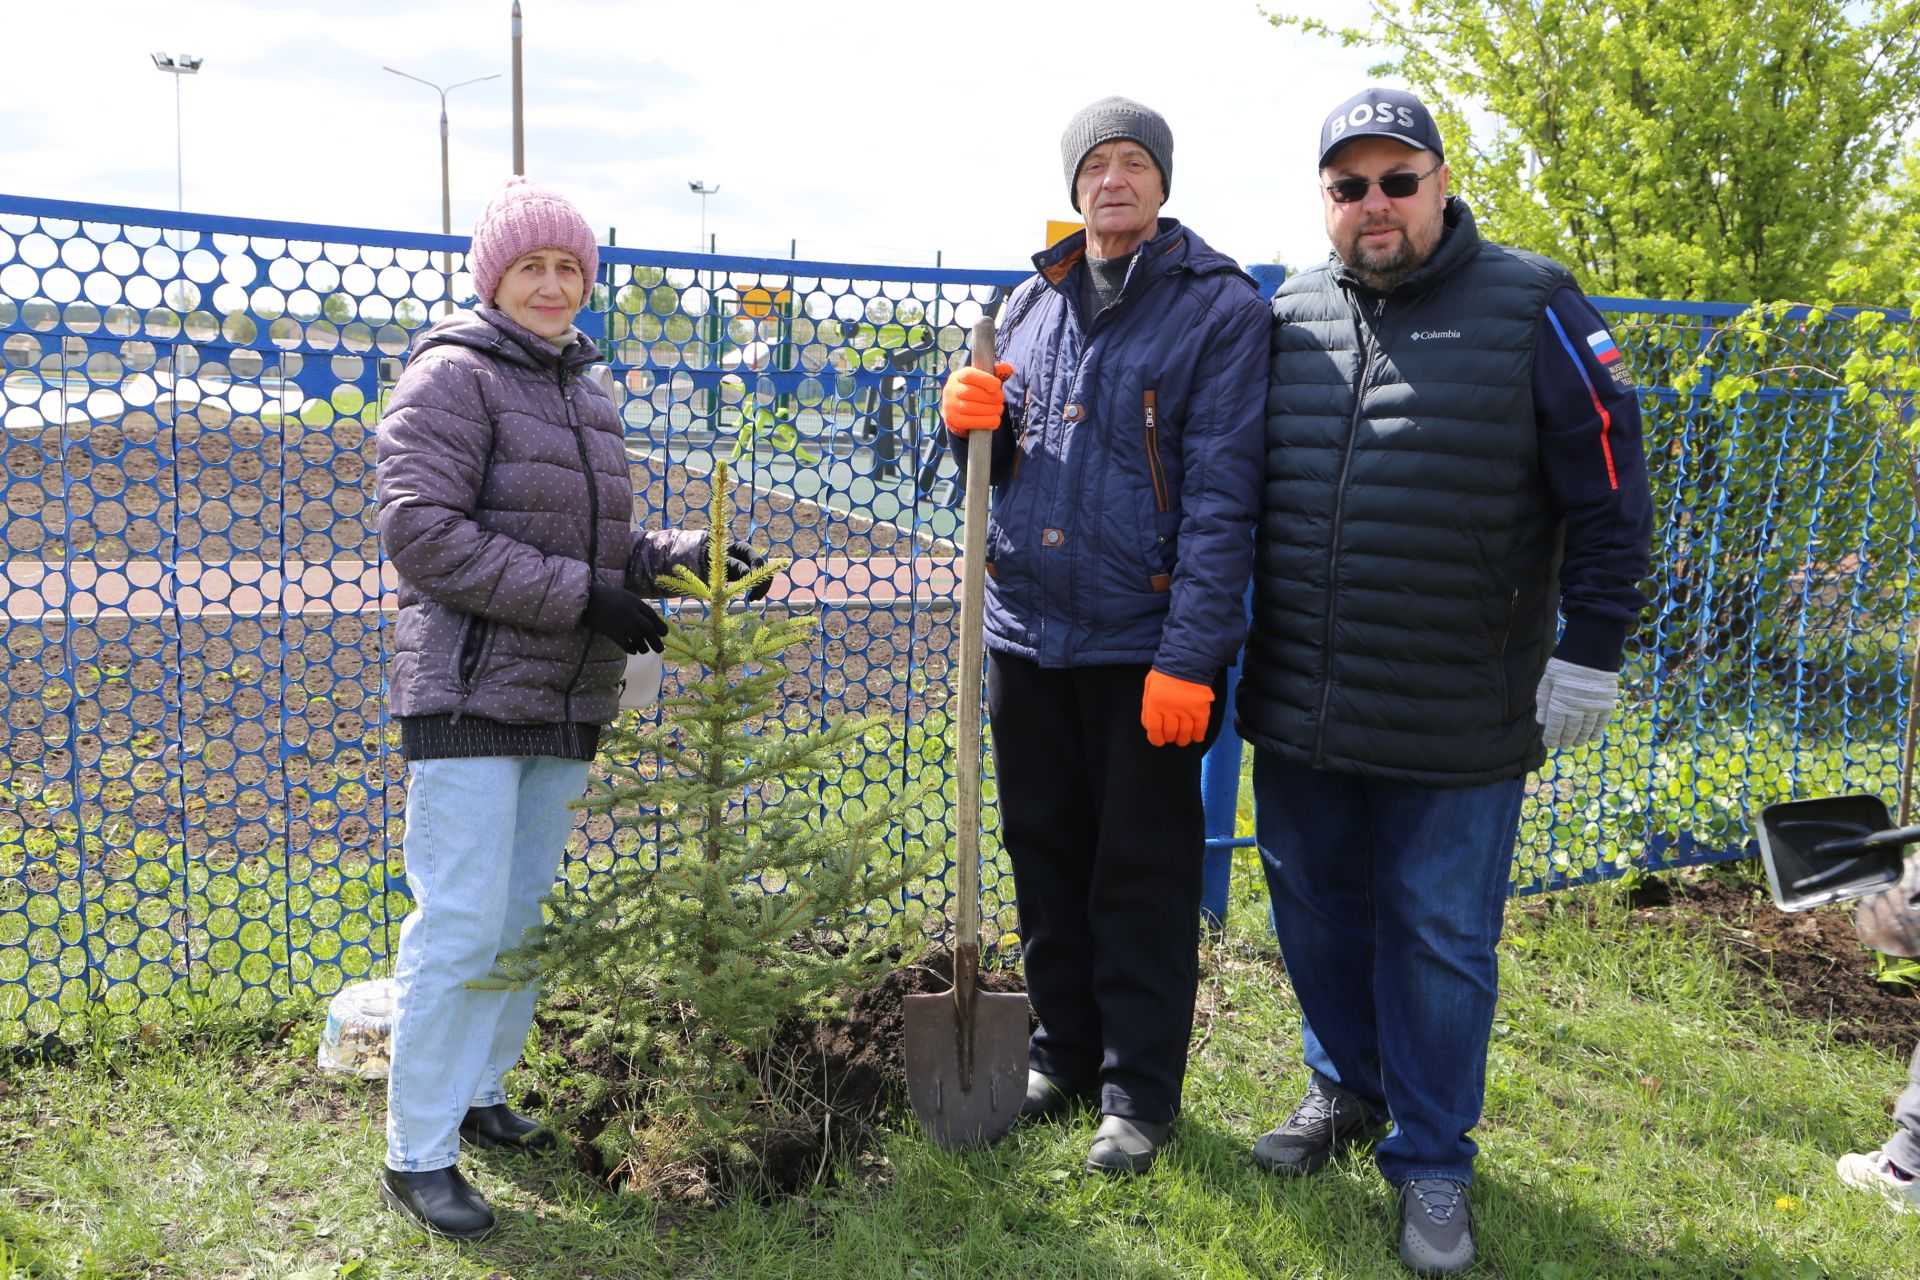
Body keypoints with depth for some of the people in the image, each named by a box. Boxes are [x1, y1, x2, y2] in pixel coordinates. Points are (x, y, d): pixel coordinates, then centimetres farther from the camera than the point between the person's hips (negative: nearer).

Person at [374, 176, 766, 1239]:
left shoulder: (582, 391, 17)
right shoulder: (454, 374, -7)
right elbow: (422, 532, -17)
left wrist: (688, 556, 2)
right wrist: (581, 595, -19)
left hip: (565, 700, 8)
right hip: (471, 693, -7)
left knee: (525, 914, 14)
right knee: (461, 923, -6)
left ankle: (476, 1095, 30)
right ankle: (416, 1156, 6)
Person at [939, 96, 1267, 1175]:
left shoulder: (1221, 307, -5)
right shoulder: (1033, 302, 12)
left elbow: (1221, 496, -12)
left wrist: (1188, 656, -19)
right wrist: (977, 421, -4)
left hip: (1141, 641, -5)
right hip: (1026, 629, 6)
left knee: (1143, 874, 5)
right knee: (1045, 851, 15)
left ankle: (1140, 1088, 20)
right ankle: (1065, 1048, 33)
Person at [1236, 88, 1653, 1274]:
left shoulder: (1532, 309, -5)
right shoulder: (1290, 316, 7)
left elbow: (1611, 496, -3)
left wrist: (1589, 652, -6)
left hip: (1456, 727, -4)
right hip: (1296, 710, 4)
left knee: (1439, 939, 6)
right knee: (1317, 911, 17)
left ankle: (1433, 1163, 25)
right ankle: (1344, 1088, 41)